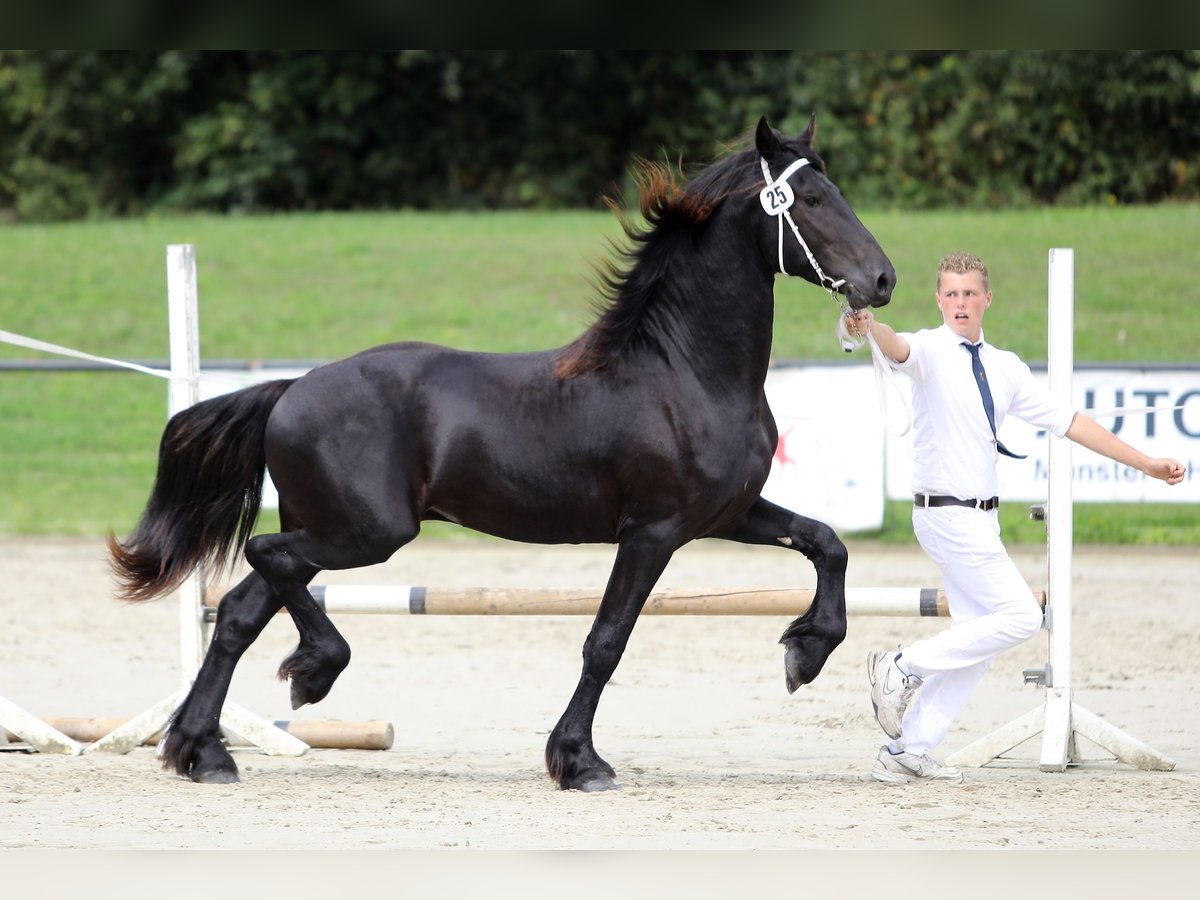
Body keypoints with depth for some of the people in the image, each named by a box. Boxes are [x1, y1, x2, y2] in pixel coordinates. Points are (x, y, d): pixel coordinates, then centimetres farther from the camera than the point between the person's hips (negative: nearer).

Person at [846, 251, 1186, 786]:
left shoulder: (1004, 368, 13)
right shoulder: (933, 351, -8)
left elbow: (1068, 421, 16)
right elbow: (901, 349, -32)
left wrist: (1145, 464, 15)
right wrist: (871, 328, -57)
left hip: (981, 519, 8)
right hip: (947, 515, -8)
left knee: (976, 639, 7)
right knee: (1019, 616, -14)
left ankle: (907, 752, 12)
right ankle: (903, 667, -5)